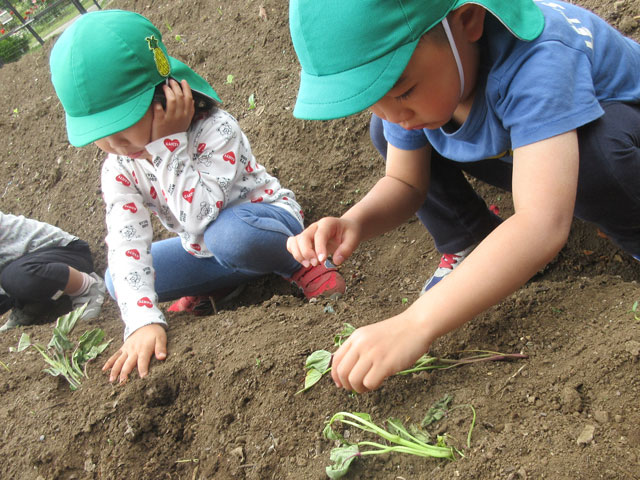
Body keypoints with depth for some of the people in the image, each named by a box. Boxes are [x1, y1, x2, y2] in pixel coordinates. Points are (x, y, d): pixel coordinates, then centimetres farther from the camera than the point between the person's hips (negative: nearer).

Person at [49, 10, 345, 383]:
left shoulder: (216, 130, -29)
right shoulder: (119, 168, -13)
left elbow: (197, 219, -40)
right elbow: (126, 245, -22)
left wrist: (167, 143, -39)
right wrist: (142, 321, -35)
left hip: (266, 223, -6)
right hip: (208, 251, 6)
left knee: (227, 235, -41)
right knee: (117, 280, -8)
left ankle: (300, 264, -11)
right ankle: (210, 290, 12)